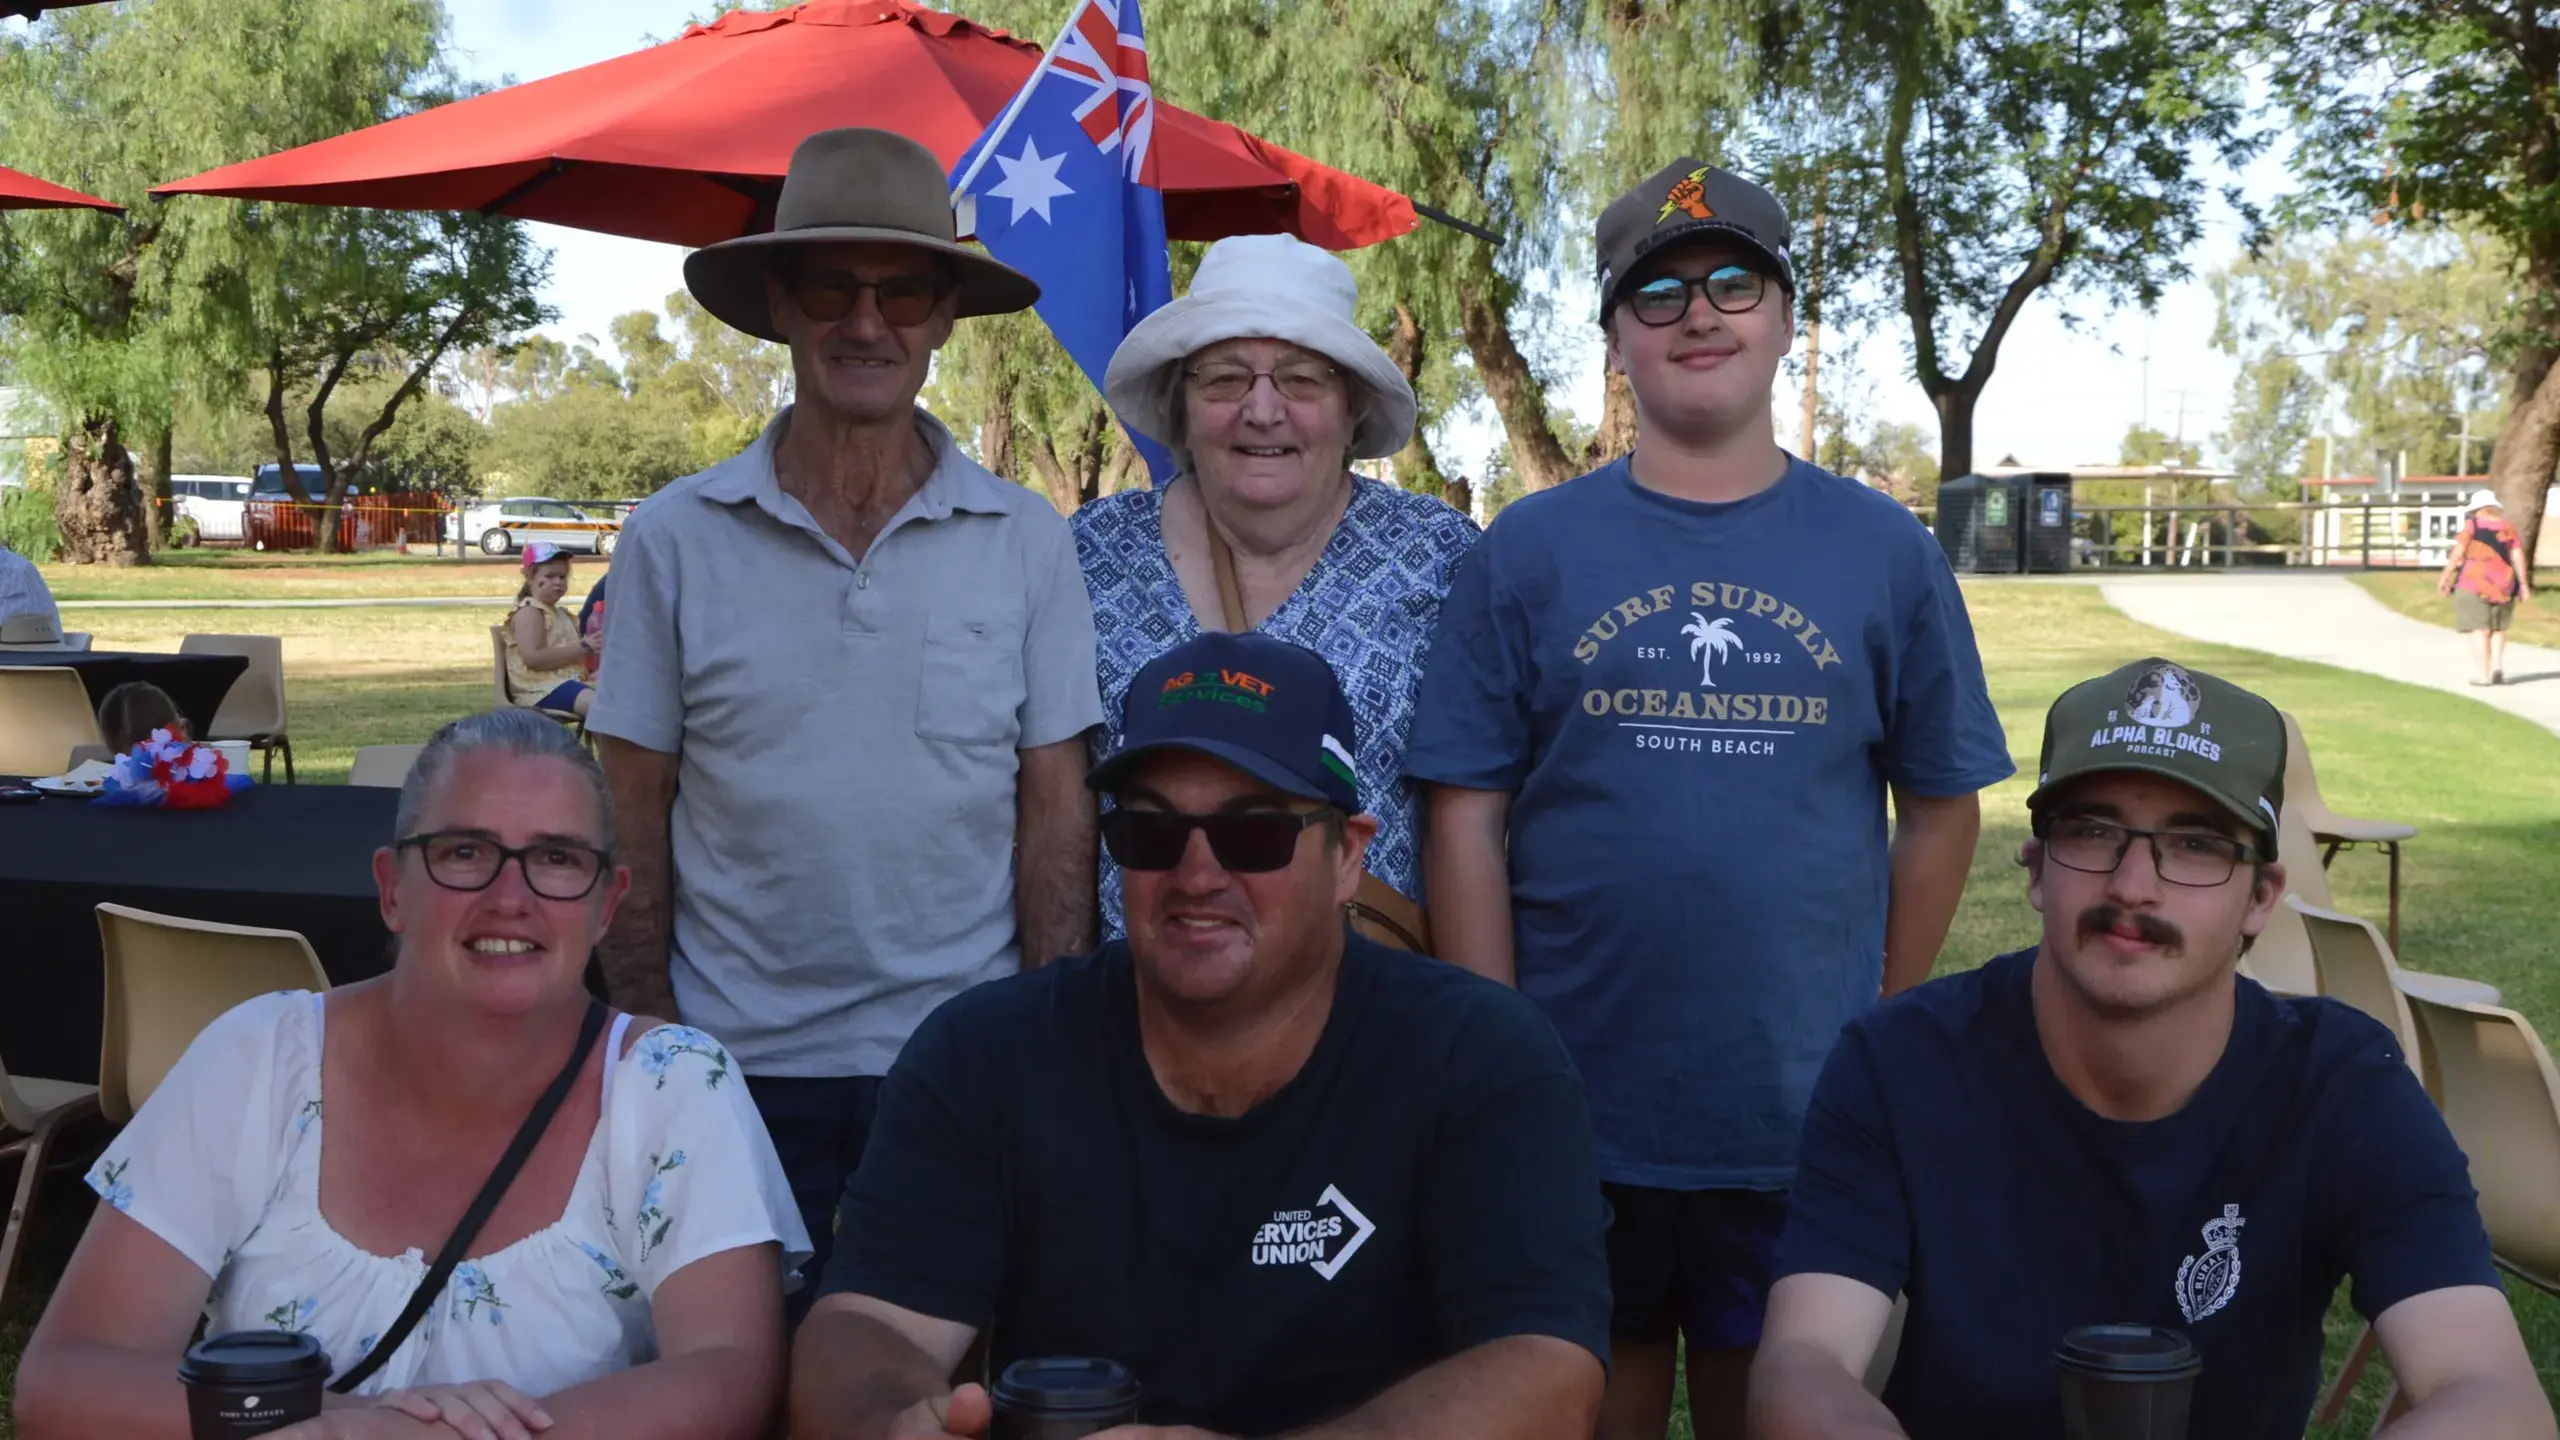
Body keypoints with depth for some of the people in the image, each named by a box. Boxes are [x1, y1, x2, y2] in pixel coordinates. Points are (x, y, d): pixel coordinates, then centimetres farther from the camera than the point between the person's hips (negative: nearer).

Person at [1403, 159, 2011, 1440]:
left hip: (1808, 1119, 1)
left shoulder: (1885, 554, 4)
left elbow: (1939, 807, 7)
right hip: (1573, 1113, 0)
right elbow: (1466, 820, -2)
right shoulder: (1527, 553, 0)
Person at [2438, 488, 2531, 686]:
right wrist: (2523, 584, 5)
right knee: (2498, 628, 17)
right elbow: (2518, 556, 2)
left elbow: (2458, 552, -10)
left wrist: (2445, 577, -5)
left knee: (2481, 629, -1)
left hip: (2475, 582, -4)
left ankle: (2484, 675, -3)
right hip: (2502, 584, 4)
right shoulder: (2508, 527, 6)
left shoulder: (2473, 525, -5)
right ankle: (2497, 666, -1)